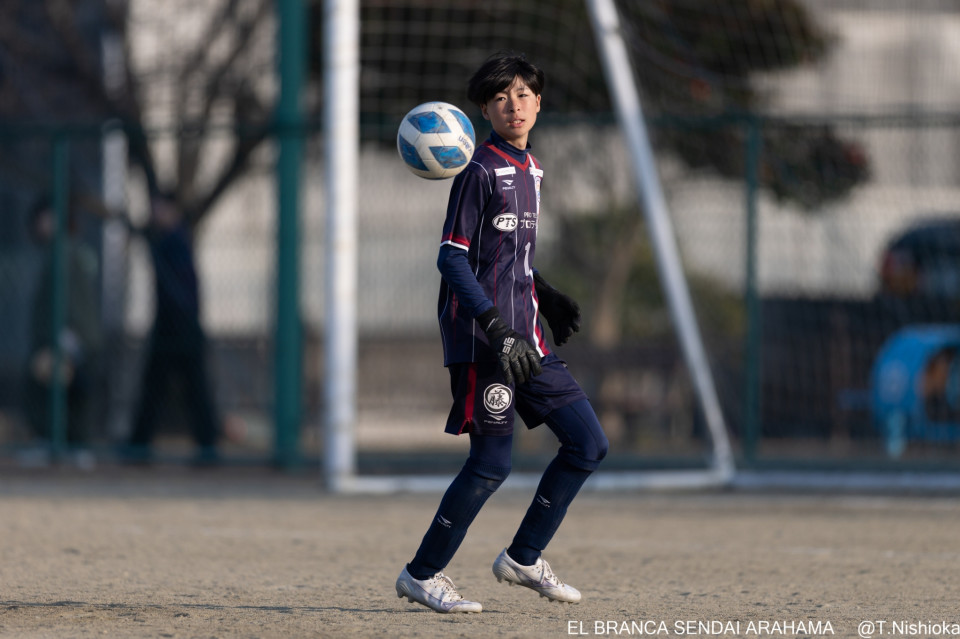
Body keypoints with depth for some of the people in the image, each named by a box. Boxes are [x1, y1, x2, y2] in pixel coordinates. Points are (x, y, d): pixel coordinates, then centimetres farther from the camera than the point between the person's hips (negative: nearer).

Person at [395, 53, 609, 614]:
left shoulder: (530, 170, 16)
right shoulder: (481, 171, -10)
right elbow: (453, 258, -15)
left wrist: (546, 298, 18)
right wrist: (496, 327, -22)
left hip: (524, 337, 8)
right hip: (481, 338, -8)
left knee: (589, 444, 4)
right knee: (493, 463, -9)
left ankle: (523, 558, 15)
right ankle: (422, 574, 5)